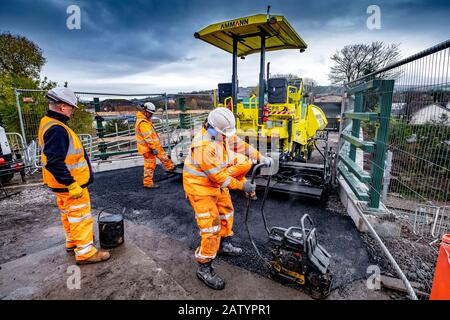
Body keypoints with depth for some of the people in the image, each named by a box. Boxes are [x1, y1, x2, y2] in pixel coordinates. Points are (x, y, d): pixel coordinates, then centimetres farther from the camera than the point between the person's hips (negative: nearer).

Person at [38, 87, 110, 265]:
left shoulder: (49, 123, 10)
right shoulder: (57, 129, -25)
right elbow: (54, 162, -30)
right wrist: (71, 185, -26)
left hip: (62, 183, 11)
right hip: (70, 184, -11)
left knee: (68, 215, 23)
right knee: (81, 217, 0)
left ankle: (72, 242, 40)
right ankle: (85, 252, 10)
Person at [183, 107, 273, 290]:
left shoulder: (223, 134, -7)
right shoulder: (203, 146, -32)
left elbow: (241, 145, 4)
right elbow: (217, 175, -28)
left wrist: (261, 158, -3)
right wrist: (241, 185, -20)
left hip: (216, 182, 9)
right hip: (199, 186, -9)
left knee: (226, 211, 22)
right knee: (211, 226, -8)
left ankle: (224, 245, 45)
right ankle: (204, 268, 9)